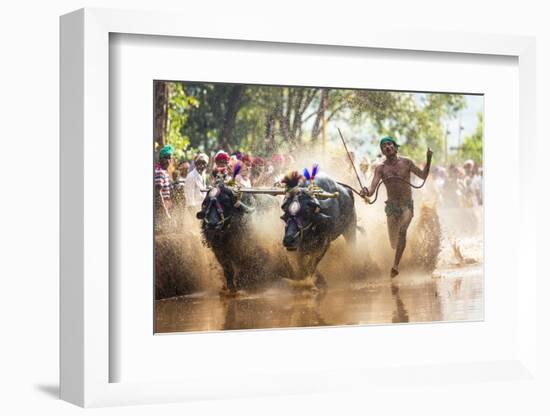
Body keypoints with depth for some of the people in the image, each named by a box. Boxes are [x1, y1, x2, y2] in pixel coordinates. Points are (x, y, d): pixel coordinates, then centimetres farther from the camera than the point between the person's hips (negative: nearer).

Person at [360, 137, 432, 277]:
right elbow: (373, 187, -14)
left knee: (402, 231, -29)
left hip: (407, 204, -1)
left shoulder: (406, 162, 0)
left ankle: (396, 265, -27)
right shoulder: (380, 168, -3)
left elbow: (423, 175, 3)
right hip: (392, 206, 1)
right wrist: (367, 192, -37)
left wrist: (428, 160, -11)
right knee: (394, 243, 5)